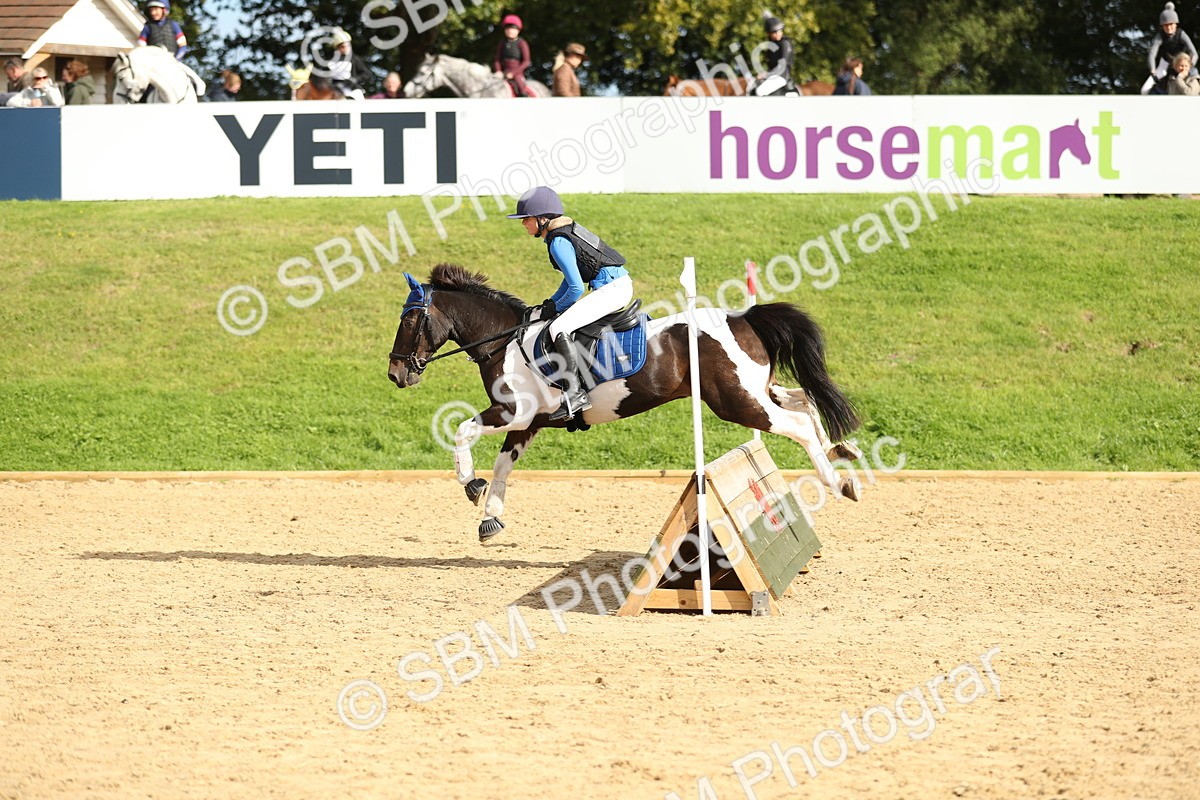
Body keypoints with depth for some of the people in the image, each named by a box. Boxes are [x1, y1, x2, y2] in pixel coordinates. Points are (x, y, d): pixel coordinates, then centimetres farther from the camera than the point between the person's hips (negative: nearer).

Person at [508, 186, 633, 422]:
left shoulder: (558, 243, -15)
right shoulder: (567, 229, 15)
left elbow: (576, 288, -17)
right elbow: (573, 277, 23)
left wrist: (557, 307, -1)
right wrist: (552, 302, 14)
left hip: (612, 288, -11)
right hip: (619, 284, 11)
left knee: (559, 329, -20)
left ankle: (575, 393, -26)